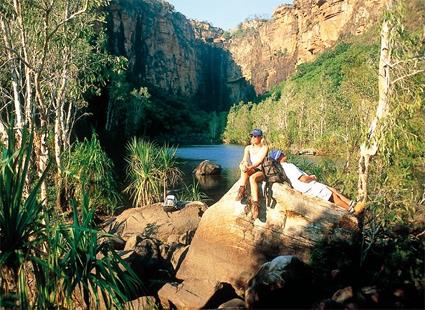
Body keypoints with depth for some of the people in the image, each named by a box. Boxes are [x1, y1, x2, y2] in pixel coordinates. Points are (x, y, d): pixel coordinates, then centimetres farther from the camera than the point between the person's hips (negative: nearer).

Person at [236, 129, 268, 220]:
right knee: (244, 167, -31)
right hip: (251, 172, 4)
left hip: (261, 172, -4)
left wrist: (251, 167, -35)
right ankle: (242, 190, -42)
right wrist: (243, 165, -32)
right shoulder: (248, 148, 8)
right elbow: (245, 160, -7)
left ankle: (255, 204, -45)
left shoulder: (264, 148, -3)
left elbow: (260, 161, -18)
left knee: (252, 178, -38)